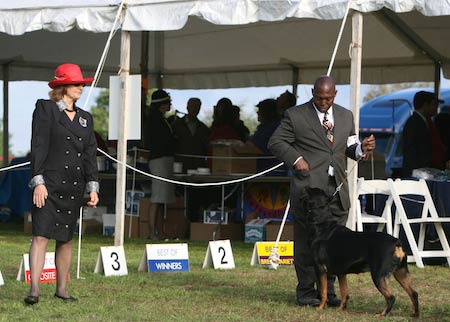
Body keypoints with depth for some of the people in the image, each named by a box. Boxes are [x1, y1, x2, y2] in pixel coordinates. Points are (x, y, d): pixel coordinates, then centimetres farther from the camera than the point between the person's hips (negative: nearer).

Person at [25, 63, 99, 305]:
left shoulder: (85, 118, 17)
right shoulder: (45, 108, 0)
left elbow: (90, 154, 14)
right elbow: (38, 146, -7)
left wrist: (93, 187, 5)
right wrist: (38, 182, -14)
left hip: (74, 186, 6)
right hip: (49, 184, -6)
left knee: (66, 239, 8)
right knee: (41, 235, -12)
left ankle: (61, 289, 14)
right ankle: (34, 290, -17)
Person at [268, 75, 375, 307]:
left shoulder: (346, 116, 16)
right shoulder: (295, 115, 1)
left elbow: (349, 148, 19)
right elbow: (275, 142, 3)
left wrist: (362, 148, -2)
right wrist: (295, 158, -10)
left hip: (337, 190, 4)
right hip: (308, 188, -4)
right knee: (307, 242, -2)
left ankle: (327, 290, 13)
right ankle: (306, 292, 5)